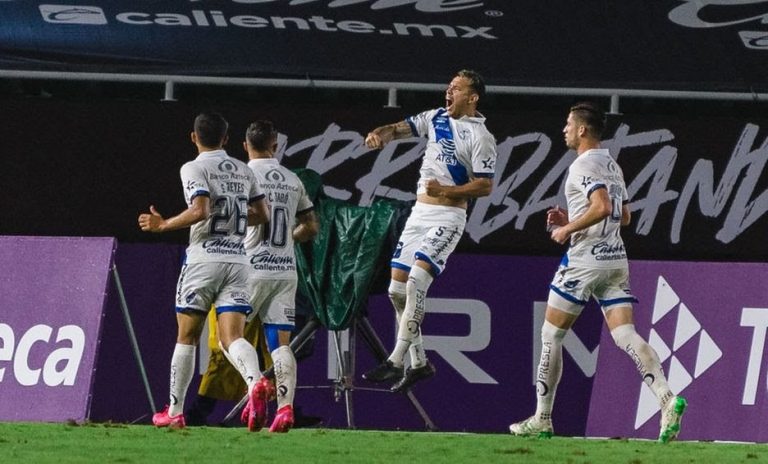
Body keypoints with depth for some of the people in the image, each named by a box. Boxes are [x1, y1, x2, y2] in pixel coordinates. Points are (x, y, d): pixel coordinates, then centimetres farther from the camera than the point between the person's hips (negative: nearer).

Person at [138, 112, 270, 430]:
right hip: (237, 260, 4)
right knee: (232, 337, -5)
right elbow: (262, 214, 18)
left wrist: (163, 225, -7)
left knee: (187, 337, 8)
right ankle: (255, 382, -35)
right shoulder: (243, 171, 14)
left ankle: (175, 411, 14)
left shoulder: (194, 168, -4)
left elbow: (200, 210, -18)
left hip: (204, 258, -4)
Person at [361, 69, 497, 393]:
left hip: (448, 218, -8)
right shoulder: (437, 118, 11)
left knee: (416, 284, -21)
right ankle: (418, 363, 15)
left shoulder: (480, 137, -10)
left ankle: (395, 362, -21)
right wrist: (380, 134, -13)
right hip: (420, 212, 8)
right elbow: (402, 129, 9)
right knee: (397, 290, 6)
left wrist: (446, 190, -22)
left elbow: (484, 186, -11)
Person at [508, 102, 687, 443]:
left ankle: (542, 419, 11)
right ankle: (668, 400, -25)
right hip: (616, 259, 8)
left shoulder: (583, 166, -11)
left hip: (585, 260, -8)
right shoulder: (612, 165, 17)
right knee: (625, 336, -3)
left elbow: (602, 207, -25)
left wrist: (568, 228, -12)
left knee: (551, 336, 6)